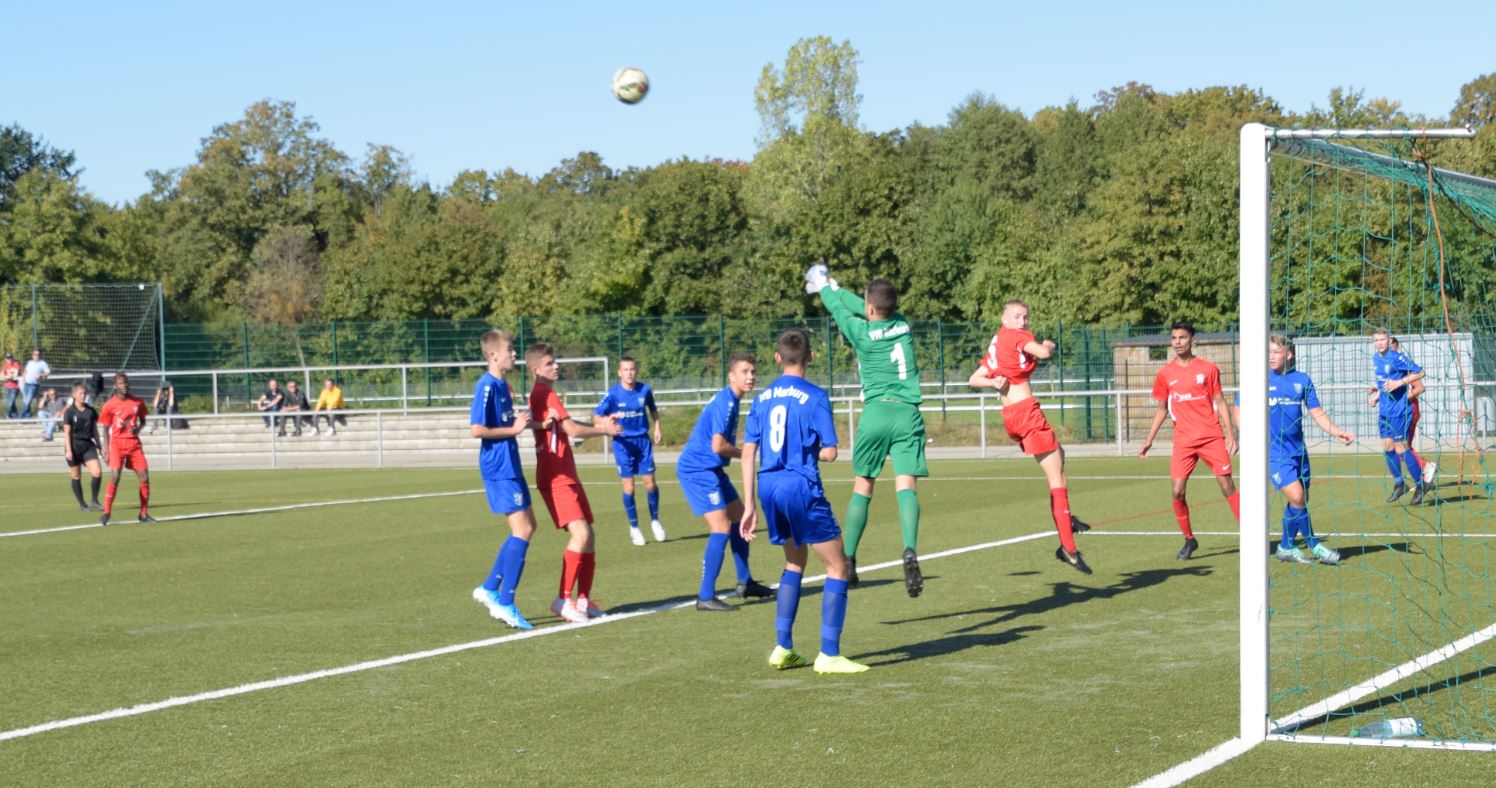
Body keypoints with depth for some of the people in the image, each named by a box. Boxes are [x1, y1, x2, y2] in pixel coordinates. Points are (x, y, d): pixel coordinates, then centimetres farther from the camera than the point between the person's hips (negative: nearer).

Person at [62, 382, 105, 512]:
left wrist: (99, 446, 15)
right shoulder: (69, 412, -6)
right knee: (76, 476, 4)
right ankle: (81, 504, 15)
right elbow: (67, 432, -7)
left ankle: (94, 501, 2)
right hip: (74, 445, -3)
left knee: (97, 472, -12)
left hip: (88, 445, 3)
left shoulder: (91, 411, 6)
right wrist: (68, 450, -13)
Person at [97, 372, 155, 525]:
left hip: (134, 443, 3)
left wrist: (138, 427, -7)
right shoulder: (110, 405, -4)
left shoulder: (137, 402, 4)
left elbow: (143, 420, 17)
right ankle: (106, 513, -6)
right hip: (117, 444, -3)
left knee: (144, 478, -1)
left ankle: (144, 514, 12)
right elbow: (106, 428, 2)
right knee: (114, 478, -16)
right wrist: (106, 449, -3)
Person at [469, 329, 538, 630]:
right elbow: (478, 430, -22)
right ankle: (505, 603, -6)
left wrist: (520, 421, 7)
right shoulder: (487, 386, -16)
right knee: (522, 530, -10)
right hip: (499, 468, -10)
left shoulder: (501, 385, 14)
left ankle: (490, 588, 19)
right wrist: (513, 429, -16)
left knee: (527, 527, 14)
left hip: (510, 467, 10)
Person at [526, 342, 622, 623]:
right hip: (555, 479, -10)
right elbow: (573, 430, -15)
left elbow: (567, 428, 26)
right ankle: (563, 599, -16)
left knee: (588, 537, 9)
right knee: (580, 534, -20)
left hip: (567, 476, 10)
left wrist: (599, 424, 15)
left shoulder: (542, 394, 19)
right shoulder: (544, 394, -12)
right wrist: (604, 430, -2)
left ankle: (583, 600, 15)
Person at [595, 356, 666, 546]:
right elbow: (597, 416, -8)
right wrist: (610, 419, -27)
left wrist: (657, 428, 7)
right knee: (628, 487, 1)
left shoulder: (645, 390, -4)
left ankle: (655, 521, 25)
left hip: (643, 440, 2)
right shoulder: (613, 394, -11)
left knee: (650, 483, 2)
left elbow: (653, 409, 15)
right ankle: (634, 528, 15)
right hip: (623, 443, -2)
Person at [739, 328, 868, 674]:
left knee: (795, 563, 24)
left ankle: (782, 648, 22)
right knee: (838, 567, 3)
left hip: (768, 486, 6)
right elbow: (829, 453, -10)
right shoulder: (815, 396, -6)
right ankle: (828, 655, -3)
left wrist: (750, 506, 8)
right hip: (802, 486, -6)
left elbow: (748, 453, 6)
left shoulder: (763, 397, 9)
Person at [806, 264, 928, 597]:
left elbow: (839, 308, 18)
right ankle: (910, 551, -32)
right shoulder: (903, 325, 9)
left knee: (862, 488, 11)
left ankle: (848, 561, 15)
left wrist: (824, 288, 39)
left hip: (876, 412, -2)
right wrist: (834, 288, 40)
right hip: (908, 413, 2)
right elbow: (859, 307, 26)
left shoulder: (862, 332, -2)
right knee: (906, 486, -9)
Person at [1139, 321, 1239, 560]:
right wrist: (1149, 440, 13)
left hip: (1212, 437, -2)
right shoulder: (1165, 374, 8)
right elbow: (1162, 409, 16)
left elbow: (1220, 402, 6)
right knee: (1178, 491, -6)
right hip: (1183, 440, 2)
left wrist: (1230, 433, -1)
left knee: (1228, 487, -5)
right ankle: (1189, 539, 10)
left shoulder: (1208, 369, 3)